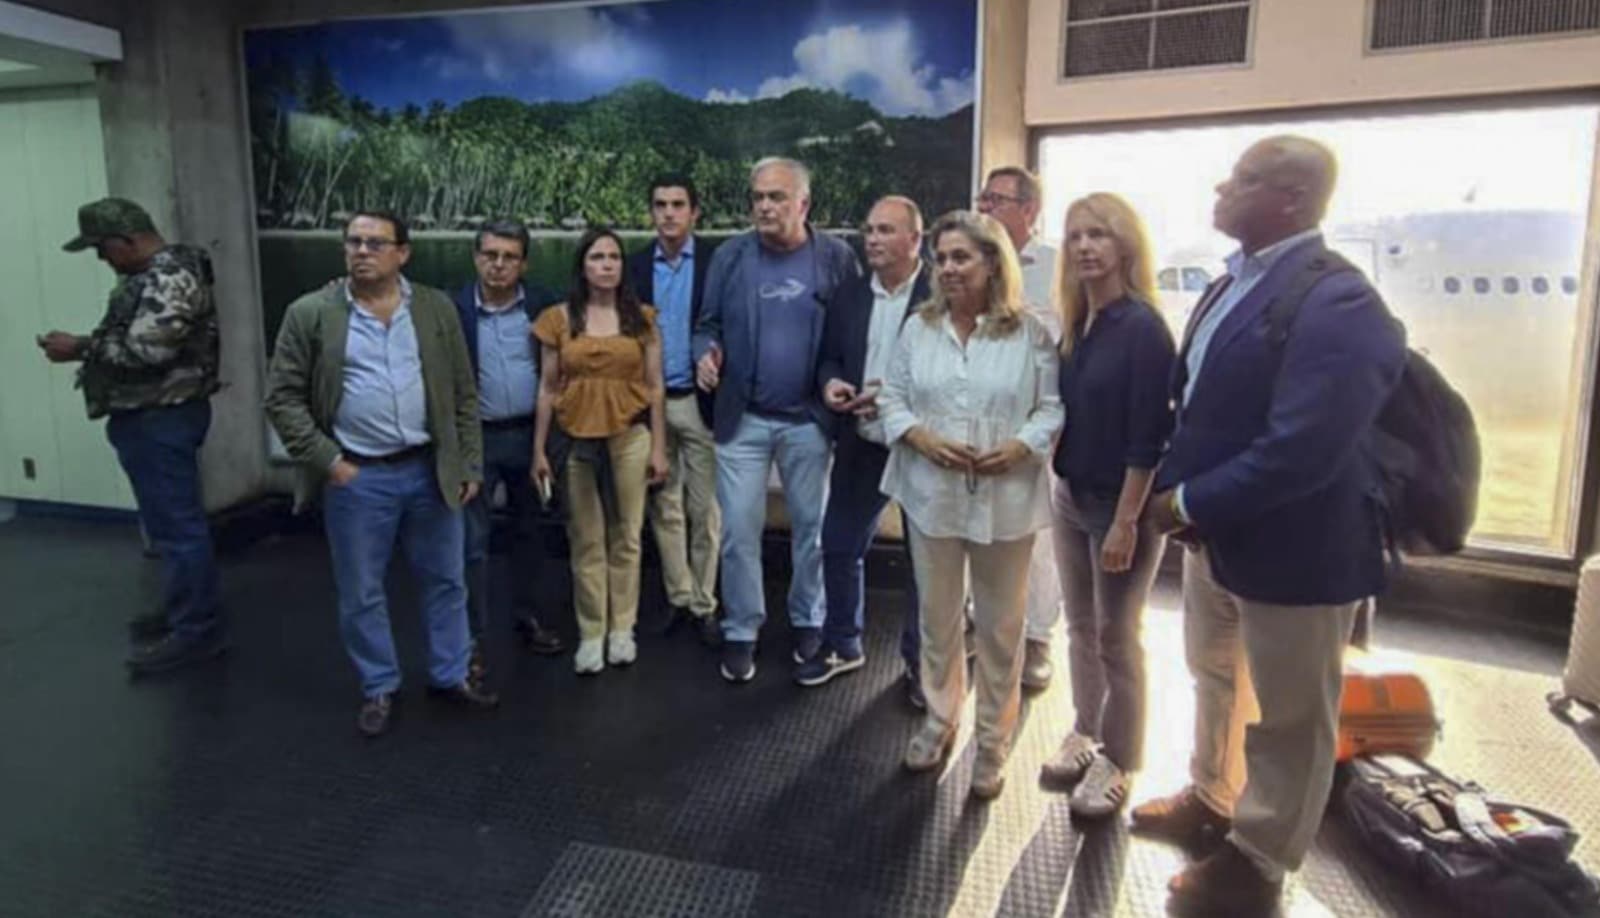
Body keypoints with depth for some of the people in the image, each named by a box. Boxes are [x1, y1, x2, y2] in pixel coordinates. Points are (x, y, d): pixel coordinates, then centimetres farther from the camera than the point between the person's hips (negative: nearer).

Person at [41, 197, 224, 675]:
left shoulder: (171, 278, -18)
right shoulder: (153, 275, 16)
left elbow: (146, 350, -24)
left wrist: (80, 348, -13)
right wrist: (86, 346, 6)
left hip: (161, 419, -11)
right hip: (150, 415, 11)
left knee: (176, 524, -5)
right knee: (169, 521, 17)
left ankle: (196, 631, 2)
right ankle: (183, 610, 29)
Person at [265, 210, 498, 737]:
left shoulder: (437, 309, 2)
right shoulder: (310, 314, -3)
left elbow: (464, 394, 5)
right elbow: (283, 398, -2)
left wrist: (469, 465, 2)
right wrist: (326, 462, -9)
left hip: (430, 470, 2)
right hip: (357, 478, -1)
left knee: (445, 581, 13)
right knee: (361, 594, 10)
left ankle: (450, 676, 30)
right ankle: (379, 689, 28)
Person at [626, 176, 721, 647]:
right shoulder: (634, 266, 6)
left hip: (698, 401, -3)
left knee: (704, 510, 4)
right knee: (663, 507, 11)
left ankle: (704, 604, 16)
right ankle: (678, 598, 24)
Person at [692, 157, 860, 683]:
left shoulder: (837, 258, -4)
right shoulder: (729, 256, 0)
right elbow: (708, 324, 5)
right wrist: (706, 354, -16)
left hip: (809, 419, 0)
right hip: (742, 418, 1)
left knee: (811, 527, 13)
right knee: (738, 531, 4)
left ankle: (809, 623, 32)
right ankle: (740, 632, 20)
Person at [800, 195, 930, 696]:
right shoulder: (848, 295, 7)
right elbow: (829, 356, 14)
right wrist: (829, 383, -8)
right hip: (860, 443, 5)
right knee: (839, 545, 11)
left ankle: (920, 660, 27)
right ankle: (842, 645, 31)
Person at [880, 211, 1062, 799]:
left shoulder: (1030, 333, -5)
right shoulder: (919, 327, 4)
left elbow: (1054, 407, -3)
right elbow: (892, 398, 5)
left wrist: (1022, 447, -20)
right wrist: (922, 438, -13)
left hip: (1005, 501, -2)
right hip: (932, 496, 3)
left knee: (1000, 627, 10)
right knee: (938, 619, 16)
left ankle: (993, 744, 28)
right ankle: (939, 722, 36)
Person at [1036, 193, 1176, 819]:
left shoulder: (1142, 327, -16)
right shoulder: (1076, 323, 6)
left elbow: (1148, 434, -18)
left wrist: (1127, 520, -19)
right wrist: (1062, 483, 7)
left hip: (1120, 502, -7)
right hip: (1071, 495, 7)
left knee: (1117, 637, 6)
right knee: (1080, 627, 16)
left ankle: (1116, 761, 22)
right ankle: (1085, 735, 33)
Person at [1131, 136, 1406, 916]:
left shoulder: (1336, 302, -24)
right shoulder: (1232, 284, 6)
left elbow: (1304, 450, -31)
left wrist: (1189, 502, -22)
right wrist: (1176, 490, -5)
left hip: (1292, 546, -9)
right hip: (1212, 530, 9)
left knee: (1288, 717, 13)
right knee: (1216, 678, 25)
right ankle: (1210, 801, 48)